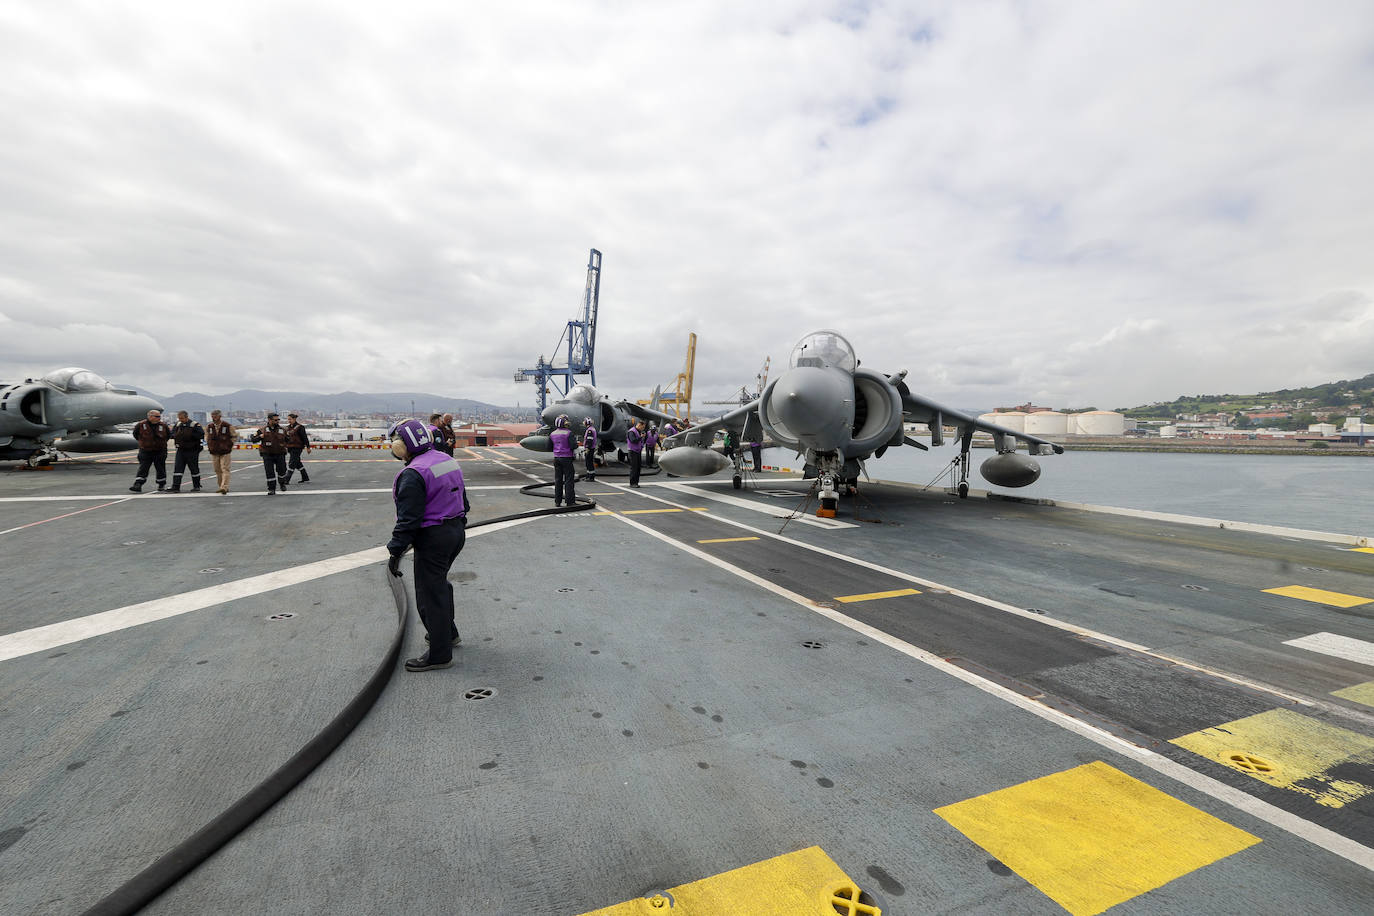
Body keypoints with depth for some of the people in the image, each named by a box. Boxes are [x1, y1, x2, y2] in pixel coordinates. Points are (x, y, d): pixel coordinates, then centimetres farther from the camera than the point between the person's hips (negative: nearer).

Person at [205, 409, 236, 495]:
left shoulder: (228, 426, -6)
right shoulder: (209, 427, 5)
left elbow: (233, 436, 6)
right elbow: (207, 437, 21)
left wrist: (230, 446, 2)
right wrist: (209, 446, 12)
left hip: (225, 452, -4)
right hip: (214, 452, 4)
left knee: (225, 470, -11)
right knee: (217, 471, 9)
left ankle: (224, 488, -17)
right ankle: (221, 487, 17)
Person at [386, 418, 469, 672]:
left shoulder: (413, 474, -20)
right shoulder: (447, 460, 7)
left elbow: (408, 519, -21)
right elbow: (463, 500, 15)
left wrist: (395, 552, -13)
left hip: (432, 539, -9)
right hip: (456, 532, 9)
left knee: (430, 595, 3)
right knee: (439, 583, 27)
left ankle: (439, 655, 13)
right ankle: (448, 633, 41)